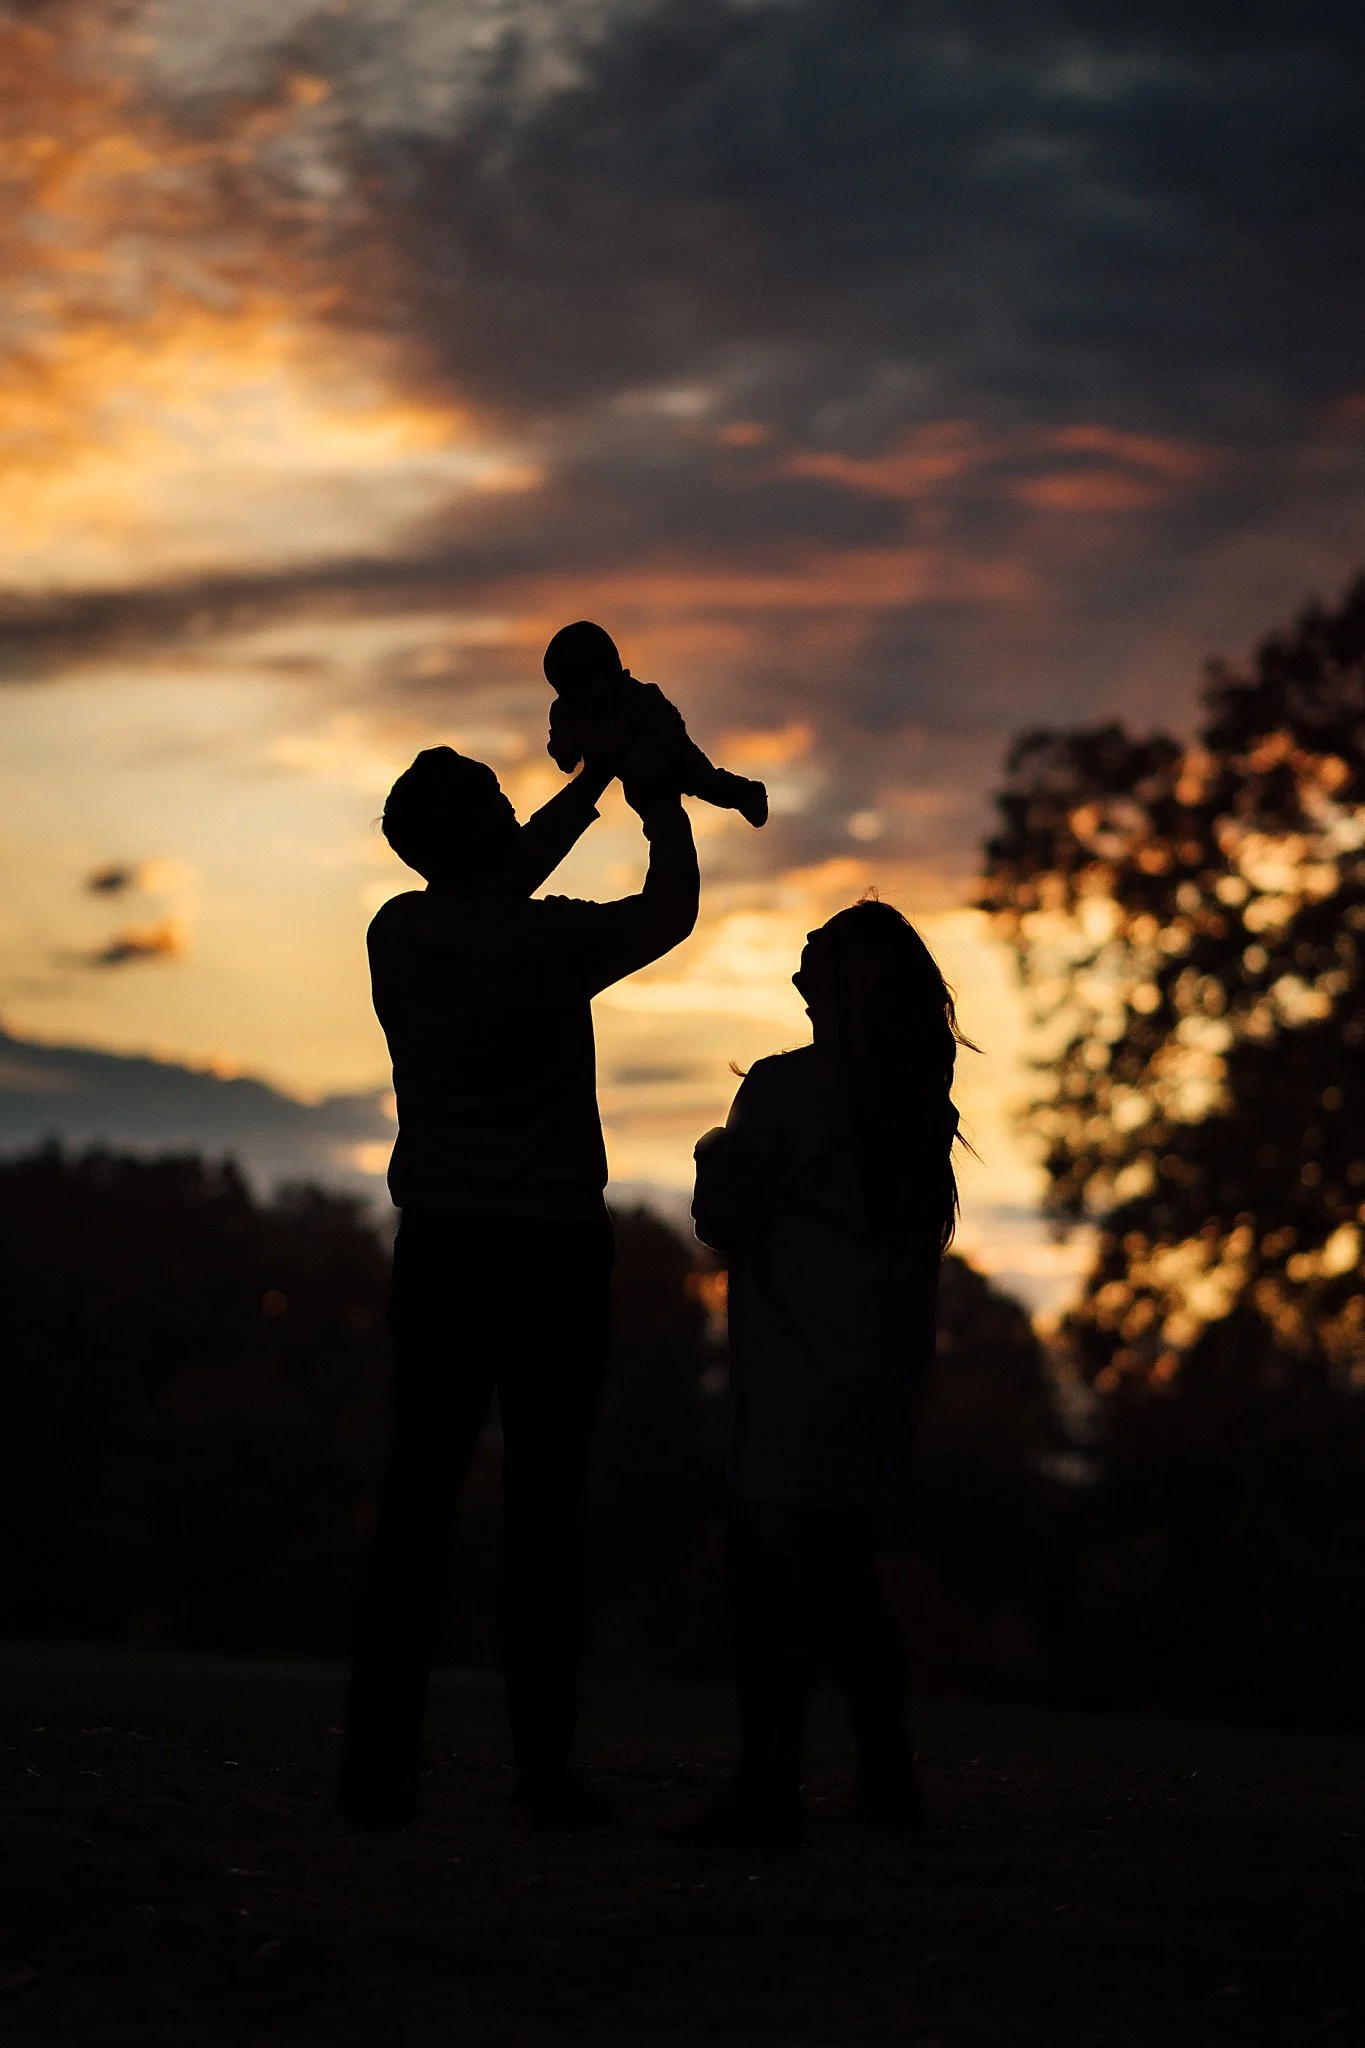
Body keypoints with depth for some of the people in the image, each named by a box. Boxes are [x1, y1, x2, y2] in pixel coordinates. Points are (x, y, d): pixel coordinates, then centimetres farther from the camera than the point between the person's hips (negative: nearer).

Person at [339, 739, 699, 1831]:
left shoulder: (401, 932, 2)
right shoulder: (548, 941, -11)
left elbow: (495, 889, 22)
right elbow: (669, 910, 8)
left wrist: (593, 779, 29)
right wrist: (658, 796, 23)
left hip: (438, 1246, 4)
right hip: (551, 1247, -4)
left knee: (421, 1492, 4)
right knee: (545, 1498, -1)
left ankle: (380, 1762, 0)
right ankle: (545, 1768, -2)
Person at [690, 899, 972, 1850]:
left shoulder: (789, 1090, -11)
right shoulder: (923, 1107, 9)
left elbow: (726, 1218, -9)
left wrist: (718, 1155, 12)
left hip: (798, 1385, -7)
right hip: (888, 1379, 7)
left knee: (774, 1575, -6)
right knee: (847, 1576, 15)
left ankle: (769, 1787, -11)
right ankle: (888, 1778, 16)